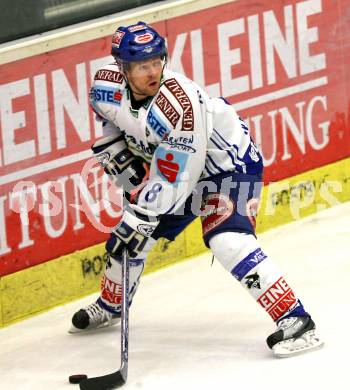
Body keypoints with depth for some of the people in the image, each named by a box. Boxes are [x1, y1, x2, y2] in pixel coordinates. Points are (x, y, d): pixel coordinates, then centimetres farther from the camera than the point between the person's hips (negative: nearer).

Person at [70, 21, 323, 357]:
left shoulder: (179, 106, -39)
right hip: (170, 165, 8)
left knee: (228, 242, -28)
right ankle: (110, 306, 41)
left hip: (230, 165, -8)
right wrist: (123, 161, -3)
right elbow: (112, 128, 8)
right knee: (129, 234, 12)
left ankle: (295, 320, -25)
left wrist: (140, 217, -29)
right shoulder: (107, 86, -18)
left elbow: (173, 180, -33)